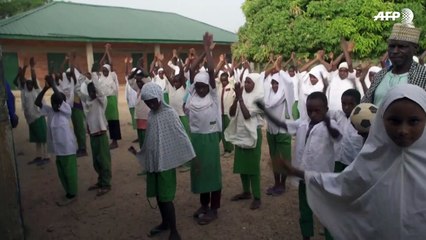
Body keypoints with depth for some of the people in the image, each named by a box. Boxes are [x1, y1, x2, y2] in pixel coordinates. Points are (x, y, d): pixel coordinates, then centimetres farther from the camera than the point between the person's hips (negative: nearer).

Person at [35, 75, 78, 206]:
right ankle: (69, 193, 29)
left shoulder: (67, 110, -11)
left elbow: (61, 98, -27)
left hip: (68, 148, -7)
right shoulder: (50, 111, 6)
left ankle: (72, 195, 15)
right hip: (58, 148, 7)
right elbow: (37, 102, 0)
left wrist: (53, 85, -21)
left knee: (69, 172, 3)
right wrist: (45, 87, -10)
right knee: (61, 173, 15)